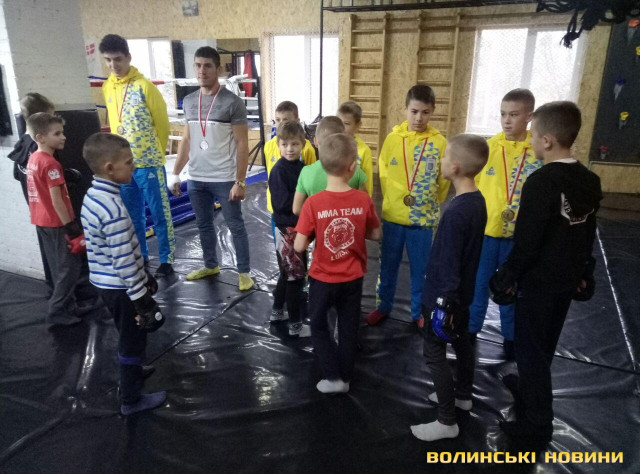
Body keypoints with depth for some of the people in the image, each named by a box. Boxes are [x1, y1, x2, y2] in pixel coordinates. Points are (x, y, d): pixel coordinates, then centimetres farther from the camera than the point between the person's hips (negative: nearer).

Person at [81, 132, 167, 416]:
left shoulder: (92, 196, 3)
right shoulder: (113, 208, -28)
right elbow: (124, 261, -26)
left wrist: (145, 274, 18)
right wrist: (142, 299, -18)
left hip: (104, 281, 9)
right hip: (120, 286, -9)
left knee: (128, 335, 28)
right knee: (133, 338, 9)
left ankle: (131, 370, 52)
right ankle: (131, 399, 27)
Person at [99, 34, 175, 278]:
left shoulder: (144, 86, -9)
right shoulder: (107, 88, 9)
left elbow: (162, 122, -4)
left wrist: (157, 152, 3)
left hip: (148, 162, -6)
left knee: (159, 213, 2)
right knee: (132, 215, 13)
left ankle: (166, 260, 13)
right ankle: (140, 256, 27)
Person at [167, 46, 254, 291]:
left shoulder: (232, 102, -8)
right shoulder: (188, 101, 8)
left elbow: (242, 144, -9)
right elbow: (186, 140, 14)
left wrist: (239, 181, -13)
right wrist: (175, 173, 10)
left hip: (225, 179, -5)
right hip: (196, 179, 6)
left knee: (235, 226, 4)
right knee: (203, 225, 16)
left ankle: (244, 272, 17)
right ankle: (210, 265, 34)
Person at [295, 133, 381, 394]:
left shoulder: (313, 203, -20)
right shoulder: (364, 200, -14)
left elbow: (299, 246, -17)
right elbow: (376, 234, 0)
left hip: (322, 278, -2)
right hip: (353, 278, 2)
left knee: (319, 325, 20)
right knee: (348, 328, 19)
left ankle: (333, 377, 20)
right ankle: (345, 377, 32)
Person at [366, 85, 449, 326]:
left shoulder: (439, 142, -5)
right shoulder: (392, 138, -3)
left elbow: (443, 181, 3)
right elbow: (384, 174, 7)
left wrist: (429, 206, 5)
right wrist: (393, 201, 6)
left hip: (425, 218, -1)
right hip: (393, 216, 1)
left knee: (421, 269, 11)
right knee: (388, 266, 15)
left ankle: (419, 313, 29)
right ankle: (383, 306, 33)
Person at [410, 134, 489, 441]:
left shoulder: (456, 212, -29)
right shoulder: (477, 201, 0)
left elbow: (448, 264, -25)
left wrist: (443, 304, -18)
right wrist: (453, 296, 19)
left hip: (444, 295, -9)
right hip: (463, 291, 9)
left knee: (434, 353, 4)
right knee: (461, 342, 24)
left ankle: (447, 421, 16)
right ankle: (462, 395, 45)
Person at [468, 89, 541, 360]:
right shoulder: (488, 147, -3)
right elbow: (472, 186, 3)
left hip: (521, 234, 0)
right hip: (485, 230, 1)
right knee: (479, 283, 12)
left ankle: (510, 336, 32)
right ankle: (471, 328, 30)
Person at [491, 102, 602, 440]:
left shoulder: (541, 182, -23)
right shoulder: (590, 181, 2)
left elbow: (526, 242, -23)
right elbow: (588, 236, 11)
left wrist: (507, 277, -11)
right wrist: (581, 272, 21)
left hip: (538, 281, -8)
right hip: (568, 279, 8)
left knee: (530, 348, 6)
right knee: (544, 344, 24)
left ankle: (538, 421, 18)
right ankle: (529, 388, 45)